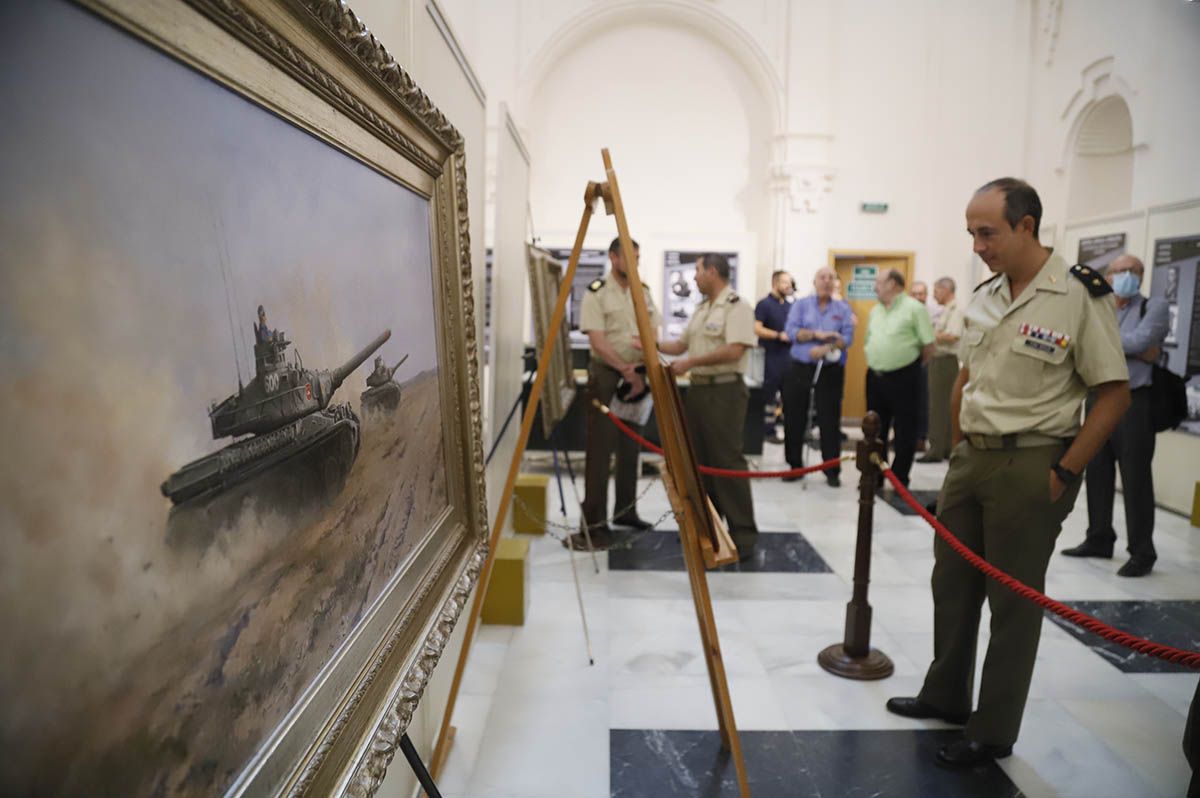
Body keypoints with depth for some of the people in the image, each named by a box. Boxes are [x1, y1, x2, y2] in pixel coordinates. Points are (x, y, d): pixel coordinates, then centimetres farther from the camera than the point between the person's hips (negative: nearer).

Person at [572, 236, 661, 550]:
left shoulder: (643, 291, 9)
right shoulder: (596, 293, -9)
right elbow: (597, 341, -15)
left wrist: (641, 367, -10)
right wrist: (625, 369, -19)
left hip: (636, 375, 6)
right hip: (606, 375, -6)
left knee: (631, 447, 12)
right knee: (600, 450, -7)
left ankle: (626, 510, 25)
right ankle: (595, 527, -6)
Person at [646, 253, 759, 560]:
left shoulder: (736, 307, -10)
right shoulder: (701, 309, 18)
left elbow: (734, 351, -21)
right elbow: (683, 345, 22)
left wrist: (691, 362, -18)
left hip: (724, 391, -9)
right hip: (697, 389, 9)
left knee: (727, 461, -9)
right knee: (698, 460, 12)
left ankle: (743, 534, -2)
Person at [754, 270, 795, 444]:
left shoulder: (790, 305, 15)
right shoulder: (764, 304, -6)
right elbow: (756, 329, -15)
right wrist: (779, 335, -20)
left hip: (788, 355, 6)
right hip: (771, 355, -6)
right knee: (769, 394, 0)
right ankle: (768, 431, 6)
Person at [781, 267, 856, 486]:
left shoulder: (843, 308, 7)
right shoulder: (800, 304, 7)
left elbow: (847, 338, -5)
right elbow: (791, 331, -7)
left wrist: (826, 349, -20)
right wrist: (817, 334, -17)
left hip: (831, 371, -1)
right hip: (800, 368, 1)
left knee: (830, 421, 0)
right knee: (795, 419, 5)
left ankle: (832, 470, 8)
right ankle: (794, 465, 18)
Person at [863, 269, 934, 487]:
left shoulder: (914, 308, -8)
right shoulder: (875, 311, 13)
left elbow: (928, 347, -10)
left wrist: (909, 362, 1)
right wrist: (876, 360, 11)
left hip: (903, 378, -6)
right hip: (875, 377, 7)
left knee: (904, 432, 1)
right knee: (875, 430, 13)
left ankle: (900, 480, 11)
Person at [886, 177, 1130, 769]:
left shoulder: (1079, 297, -12)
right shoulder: (984, 296, 8)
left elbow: (1113, 393, -12)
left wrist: (1064, 473, -14)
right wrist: (959, 450, 12)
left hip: (1031, 465, -7)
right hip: (971, 458, 7)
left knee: (1014, 599, 5)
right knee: (952, 582, 16)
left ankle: (993, 732, 20)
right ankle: (946, 696, 34)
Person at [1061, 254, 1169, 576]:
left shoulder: (1154, 307, 1)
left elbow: (1139, 340, -15)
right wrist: (1137, 352, -10)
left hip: (1134, 402, -5)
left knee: (1135, 479, -2)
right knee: (1097, 474, 10)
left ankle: (1142, 552, 7)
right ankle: (1099, 540, 23)